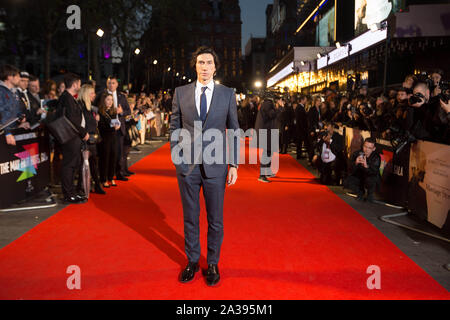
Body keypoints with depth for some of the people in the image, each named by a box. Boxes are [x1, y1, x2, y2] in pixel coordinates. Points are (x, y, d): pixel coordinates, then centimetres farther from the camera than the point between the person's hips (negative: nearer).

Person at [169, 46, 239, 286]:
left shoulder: (227, 94, 1)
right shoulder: (181, 93, 4)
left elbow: (234, 130, 3)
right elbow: (175, 127, 9)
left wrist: (234, 164, -1)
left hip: (215, 166, -1)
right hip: (187, 166, 1)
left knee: (215, 219, 9)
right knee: (190, 217, 12)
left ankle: (212, 264, 26)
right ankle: (192, 261, 30)